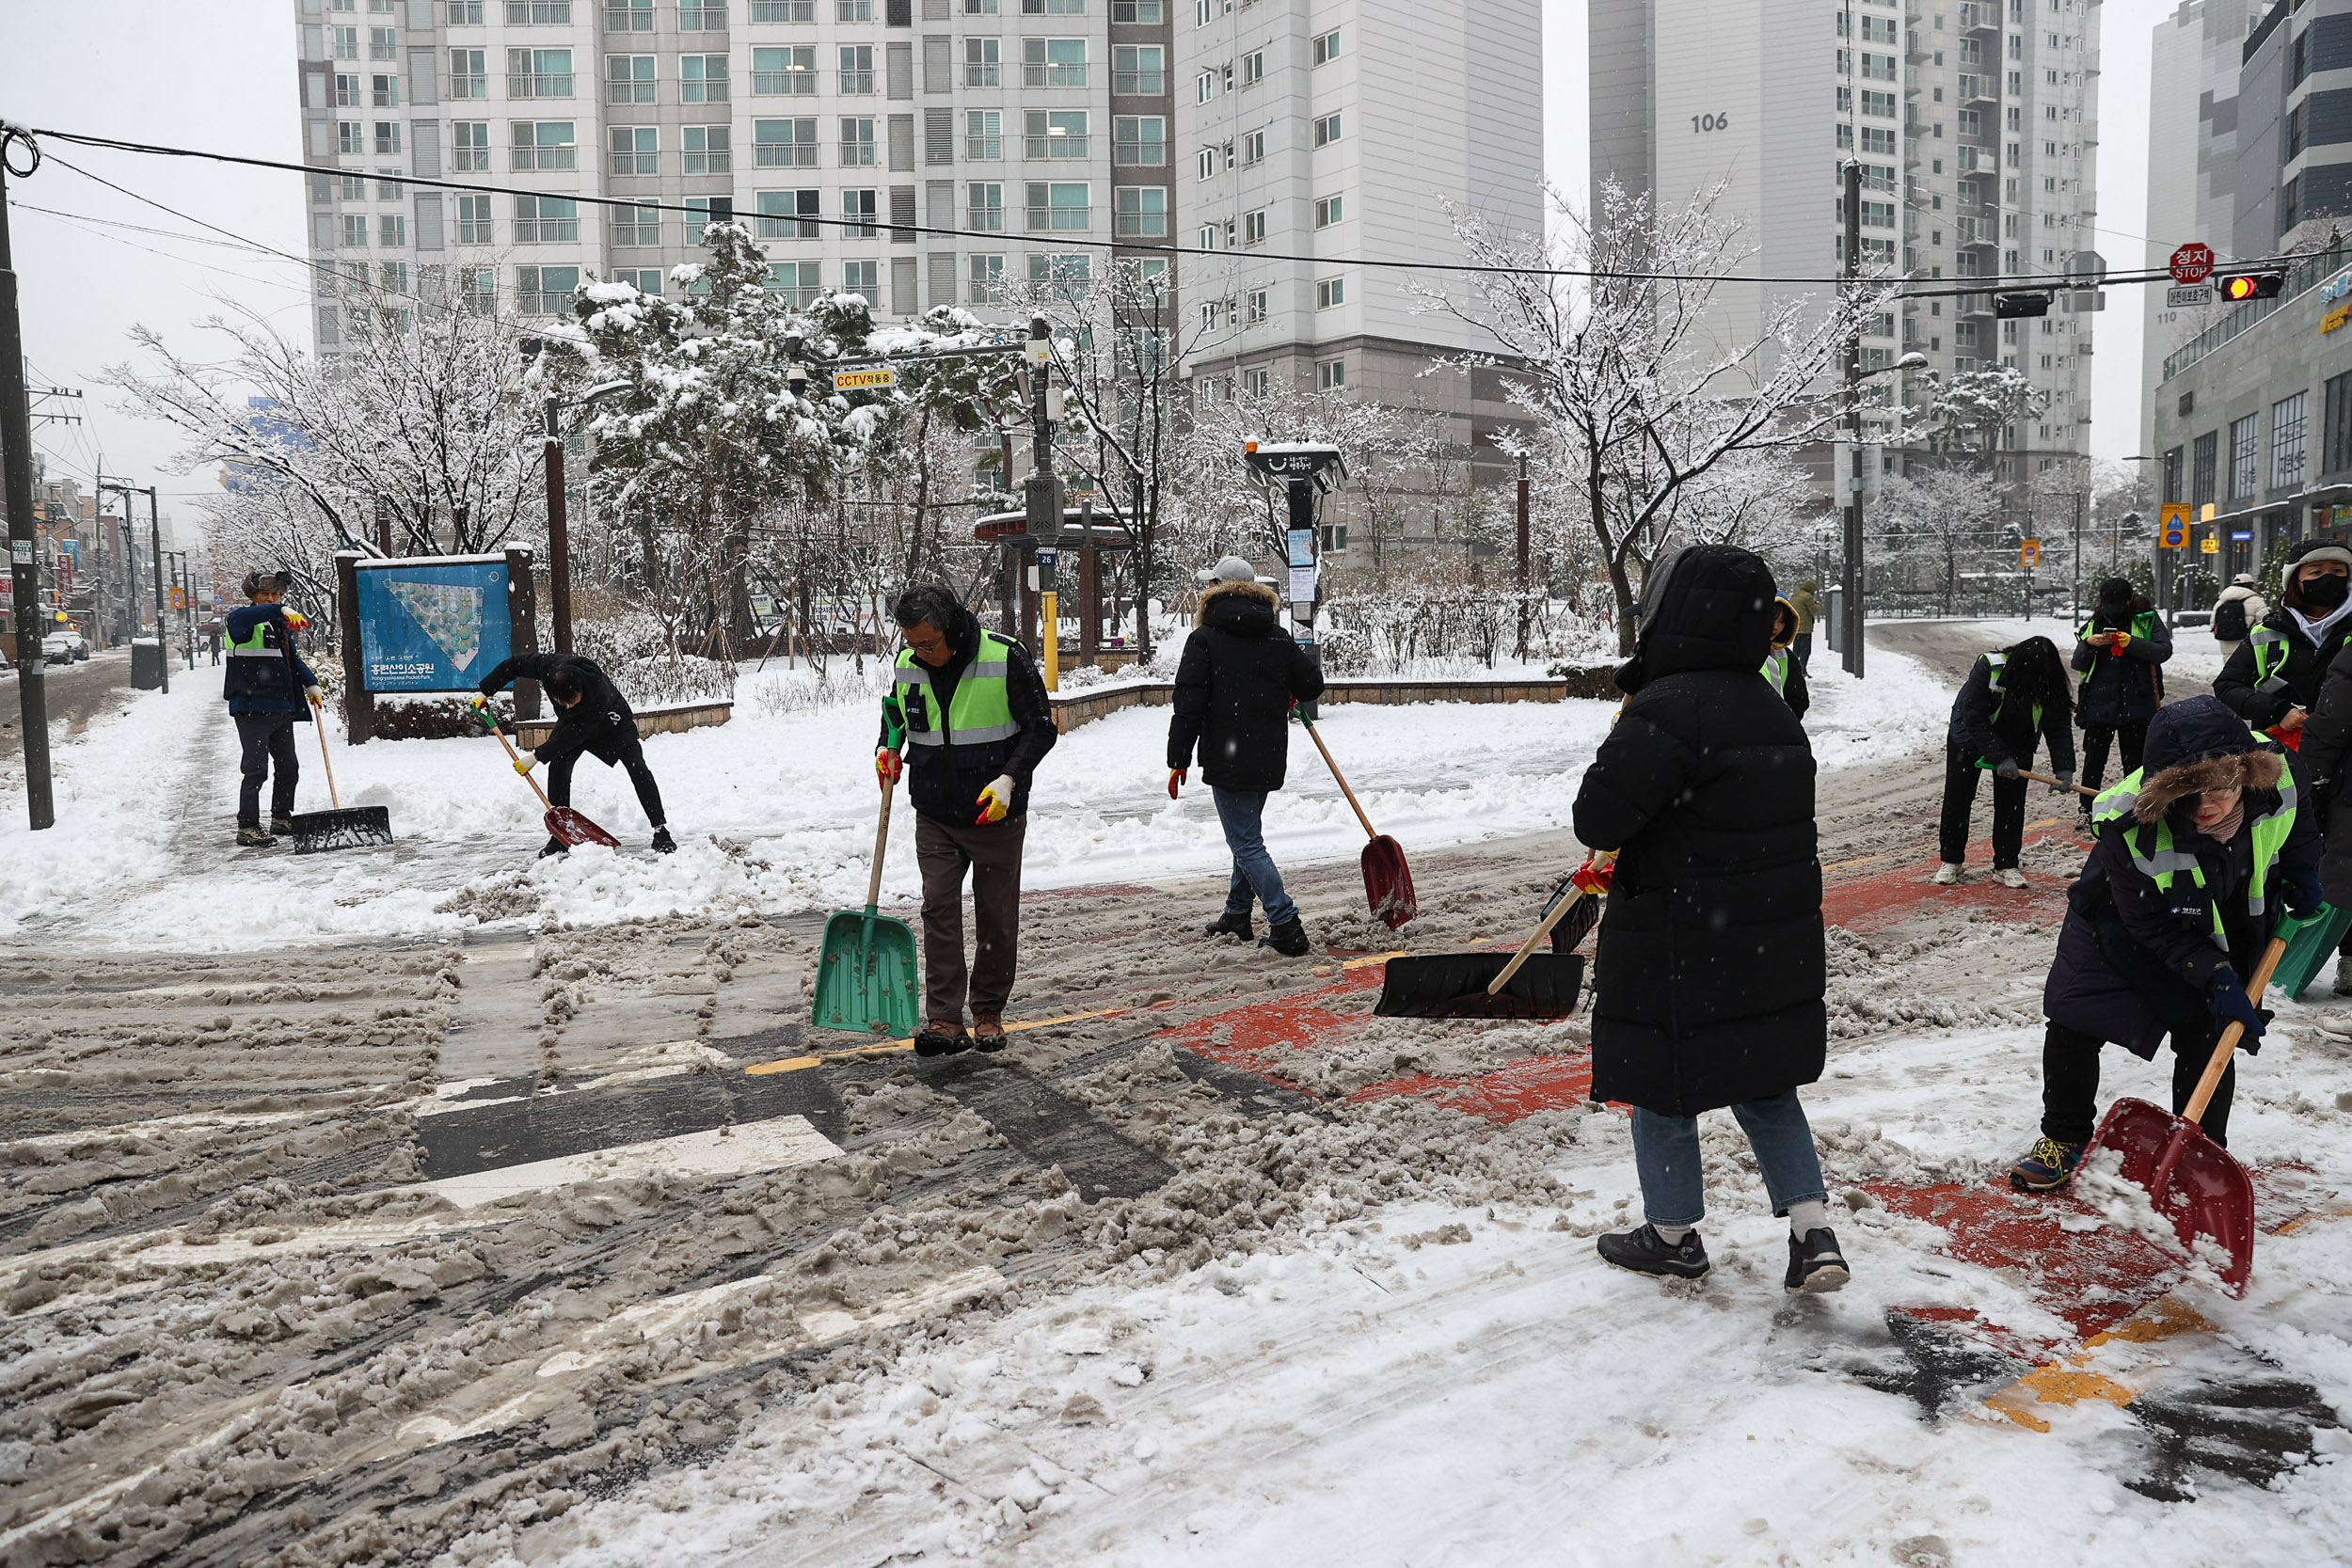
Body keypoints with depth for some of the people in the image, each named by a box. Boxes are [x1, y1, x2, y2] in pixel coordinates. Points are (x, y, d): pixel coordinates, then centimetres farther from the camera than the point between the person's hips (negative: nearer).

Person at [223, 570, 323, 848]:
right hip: (252, 708, -8)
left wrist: (311, 685, 22)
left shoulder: (283, 626, 18)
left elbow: (293, 659, 30)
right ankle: (247, 827, -6)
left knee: (288, 767, 16)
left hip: (282, 709, 8)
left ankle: (281, 817, 31)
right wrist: (281, 611, -43)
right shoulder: (243, 622, -6)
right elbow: (242, 617, -31)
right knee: (256, 768, -10)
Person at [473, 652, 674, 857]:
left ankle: (661, 830, -16)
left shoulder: (600, 693, -44)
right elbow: (511, 666, -13)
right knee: (558, 766, -14)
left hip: (609, 719, -4)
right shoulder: (548, 665, -34)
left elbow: (573, 734, -35)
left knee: (637, 767, -18)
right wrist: (485, 693, -8)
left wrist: (537, 756, -30)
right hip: (572, 721, 4)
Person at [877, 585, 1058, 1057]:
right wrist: (889, 746, 0)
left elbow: (1042, 726, -8)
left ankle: (989, 1012, 21)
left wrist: (1009, 778, -20)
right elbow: (895, 709, 20)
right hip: (935, 817, 3)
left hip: (996, 813, -3)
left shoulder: (1005, 659, -16)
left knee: (997, 917, 6)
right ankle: (944, 1021, -2)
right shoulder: (907, 665, -2)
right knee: (939, 910, -5)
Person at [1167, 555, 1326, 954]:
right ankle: (1237, 914, 33)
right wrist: (1288, 695, 31)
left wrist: (1179, 761, -8)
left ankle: (1287, 927, -12)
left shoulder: (1204, 639, -8)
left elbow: (1188, 705, -12)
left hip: (1227, 760, -6)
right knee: (1248, 834, 22)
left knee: (1246, 844, -4)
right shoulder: (1279, 637, 7)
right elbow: (1312, 684, 8)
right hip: (1270, 760, 6)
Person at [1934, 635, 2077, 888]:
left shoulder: (2051, 684, -21)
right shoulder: (1988, 668, -33)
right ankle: (1950, 860, 13)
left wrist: (2064, 771, -28)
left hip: (2016, 742, 3)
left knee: (2011, 803, -1)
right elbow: (1975, 719, -31)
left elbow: (2060, 729, -18)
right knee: (1957, 798, 1)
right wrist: (1999, 758, -32)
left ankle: (2006, 865, 8)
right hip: (1969, 736, -3)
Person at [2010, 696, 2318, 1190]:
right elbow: (2153, 927, -26)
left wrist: (2303, 871, -5)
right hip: (2123, 924, -2)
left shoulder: (2275, 778, -28)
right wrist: (2216, 979, -31)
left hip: (2222, 933, 3)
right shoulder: (2132, 829, -39)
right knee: (2071, 1023, -5)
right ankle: (2066, 1140, 15)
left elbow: (2298, 822, 2)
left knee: (2206, 1039, -2)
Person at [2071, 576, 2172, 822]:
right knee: (2094, 759, 4)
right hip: (2099, 704, 1)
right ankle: (2086, 811, 12)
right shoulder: (2094, 624, 7)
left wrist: (2132, 642, -24)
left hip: (2137, 704, -1)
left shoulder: (2148, 620, 1)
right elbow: (2078, 665, 7)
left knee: (2135, 761, 9)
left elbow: (2164, 651, -11)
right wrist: (2088, 644, -13)